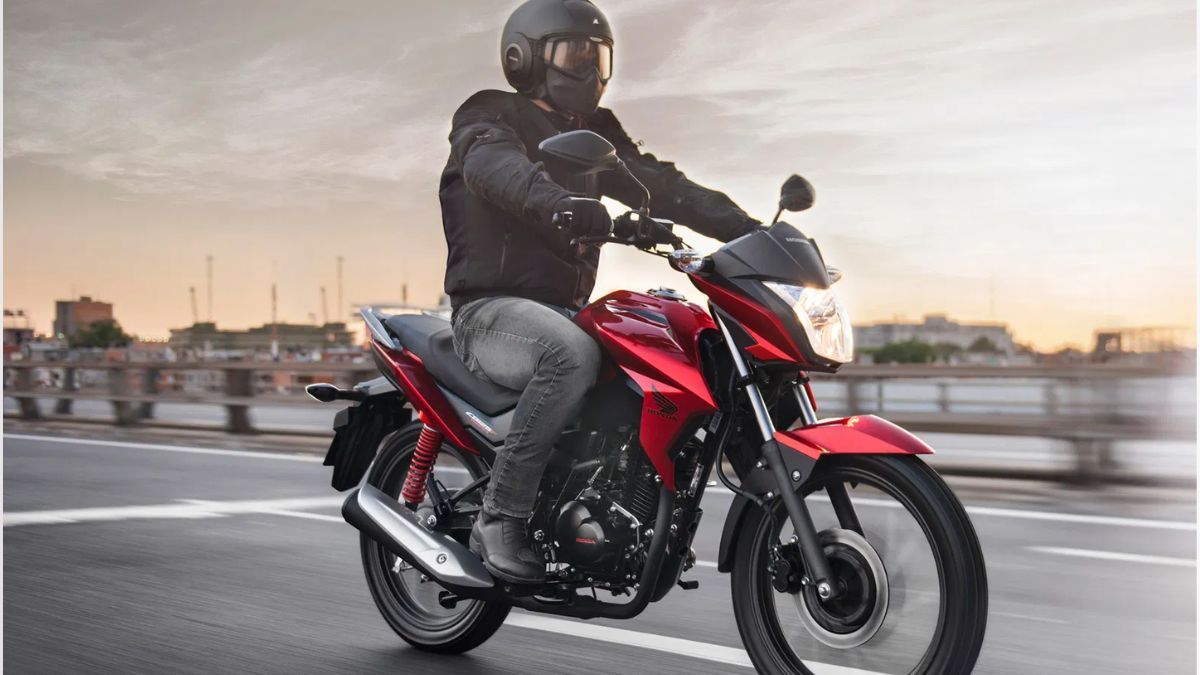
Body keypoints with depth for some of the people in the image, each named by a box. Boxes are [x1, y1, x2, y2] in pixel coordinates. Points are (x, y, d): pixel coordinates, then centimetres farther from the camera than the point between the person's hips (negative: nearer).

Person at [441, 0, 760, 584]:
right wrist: (560, 203, -48)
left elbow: (659, 185, 9)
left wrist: (747, 230, -7)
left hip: (565, 312, 7)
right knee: (573, 354, -37)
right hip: (492, 311, -7)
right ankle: (500, 518, -29)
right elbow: (493, 165, -26)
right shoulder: (490, 116, -1)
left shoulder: (596, 135, 21)